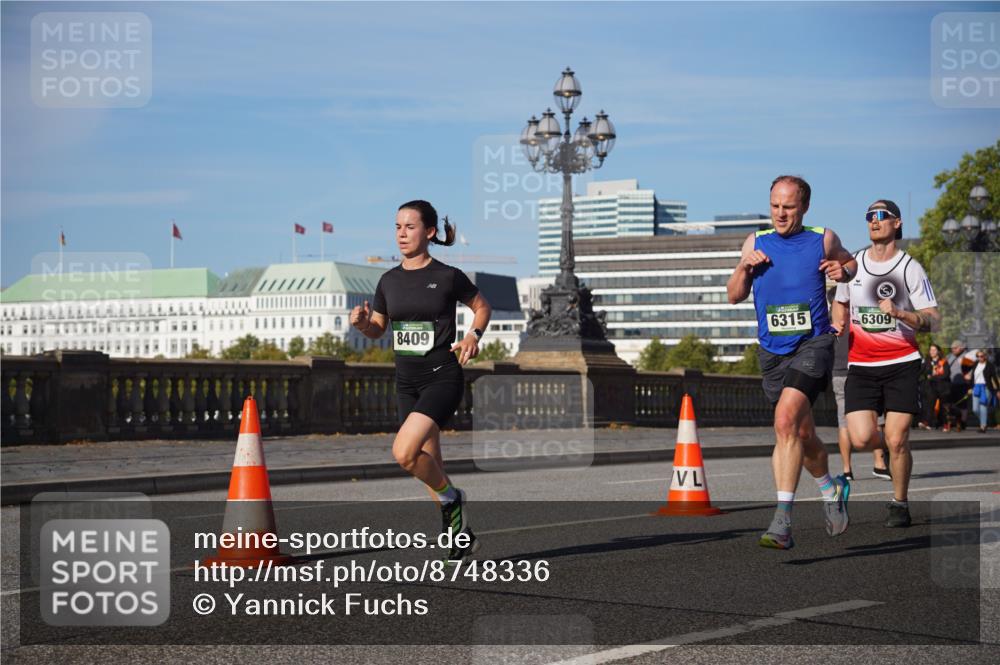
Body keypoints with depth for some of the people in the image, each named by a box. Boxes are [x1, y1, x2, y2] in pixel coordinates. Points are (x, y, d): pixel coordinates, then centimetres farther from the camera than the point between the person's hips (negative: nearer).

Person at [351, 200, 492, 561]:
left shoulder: (448, 276, -7)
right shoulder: (389, 280, 6)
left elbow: (482, 306, 8)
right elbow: (378, 329, 16)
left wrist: (473, 335, -9)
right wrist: (362, 322, -5)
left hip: (442, 378, -6)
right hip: (406, 381, 6)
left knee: (403, 452, -23)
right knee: (429, 465, 11)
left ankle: (450, 498, 4)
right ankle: (461, 531, 27)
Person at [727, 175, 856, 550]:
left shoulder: (823, 239, 1)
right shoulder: (755, 243, 7)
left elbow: (849, 261, 21)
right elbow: (734, 297, 12)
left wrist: (843, 272, -2)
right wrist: (744, 268, -7)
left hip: (813, 343, -4)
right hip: (772, 352, 4)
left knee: (787, 419, -25)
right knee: (803, 435, 14)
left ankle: (782, 519, -25)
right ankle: (832, 489, 45)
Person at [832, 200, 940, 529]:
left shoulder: (910, 268, -2)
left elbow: (933, 320, -6)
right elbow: (840, 303, 27)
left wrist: (900, 314, -22)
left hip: (902, 363, -3)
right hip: (861, 365, 3)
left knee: (896, 440, -9)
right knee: (861, 439, -12)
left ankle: (899, 504, 11)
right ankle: (891, 443, 24)